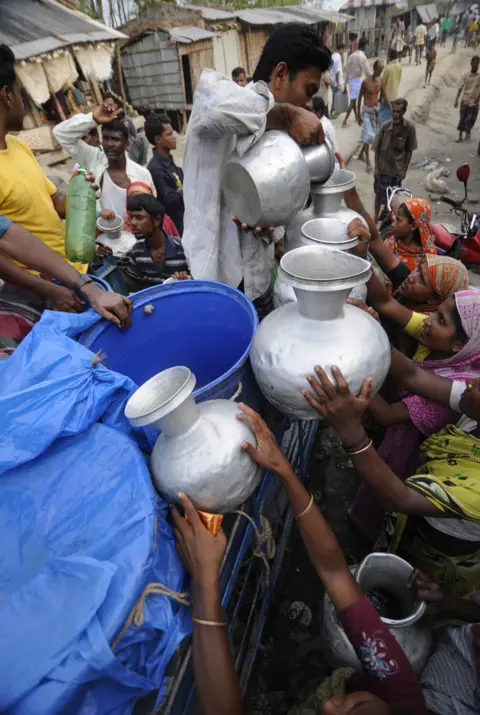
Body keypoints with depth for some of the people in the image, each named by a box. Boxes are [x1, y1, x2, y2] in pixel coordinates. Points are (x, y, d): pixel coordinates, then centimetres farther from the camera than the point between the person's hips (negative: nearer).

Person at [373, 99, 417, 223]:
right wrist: (376, 167, -7)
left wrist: (404, 169, -5)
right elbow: (377, 148, -5)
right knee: (379, 193, 13)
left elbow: (409, 150, -3)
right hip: (383, 167, 0)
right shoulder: (385, 126, -13)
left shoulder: (409, 128, -12)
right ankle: (376, 217, 30)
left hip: (397, 169, 0)